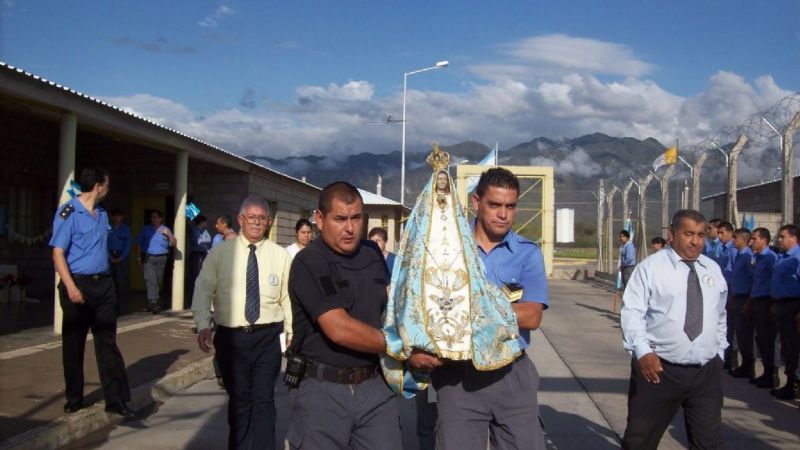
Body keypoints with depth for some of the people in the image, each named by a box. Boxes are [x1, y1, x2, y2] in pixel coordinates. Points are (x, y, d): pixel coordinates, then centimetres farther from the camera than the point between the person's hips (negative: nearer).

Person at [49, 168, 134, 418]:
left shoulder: (102, 213, 13)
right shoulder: (68, 213, -9)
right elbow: (58, 253, -13)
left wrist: (105, 280, 15)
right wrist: (70, 287, -23)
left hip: (103, 284, 6)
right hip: (78, 284, -6)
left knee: (108, 342, 4)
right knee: (73, 344, 7)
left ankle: (116, 399, 5)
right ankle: (74, 398, 20)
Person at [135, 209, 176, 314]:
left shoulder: (165, 230, 8)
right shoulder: (145, 229, 8)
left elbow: (174, 243, 3)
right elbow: (139, 244, 9)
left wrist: (168, 235, -14)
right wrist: (140, 258, 4)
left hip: (161, 258, 2)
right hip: (148, 258, -1)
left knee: (158, 281, 6)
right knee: (150, 280, -14)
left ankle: (151, 302, 17)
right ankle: (153, 302, -19)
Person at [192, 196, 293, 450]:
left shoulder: (280, 255, 2)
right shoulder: (219, 253, 1)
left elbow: (288, 298, 3)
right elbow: (203, 291, -5)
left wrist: (293, 334, 1)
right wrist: (203, 325, -20)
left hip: (267, 337, -1)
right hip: (230, 337, 1)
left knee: (263, 400, 1)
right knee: (238, 399, 15)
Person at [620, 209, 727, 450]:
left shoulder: (713, 270, 12)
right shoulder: (650, 267, -4)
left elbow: (720, 317, 22)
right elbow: (631, 312, -11)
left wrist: (719, 353, 18)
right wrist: (642, 351, -24)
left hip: (708, 372, 4)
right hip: (659, 369, -4)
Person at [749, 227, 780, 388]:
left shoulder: (771, 257, -15)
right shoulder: (757, 258, 14)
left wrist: (773, 305, -18)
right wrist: (751, 301, 18)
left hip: (766, 302, -9)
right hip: (757, 302, 9)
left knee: (767, 339, -2)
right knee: (760, 338, 14)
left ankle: (771, 376, 8)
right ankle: (767, 373, 25)